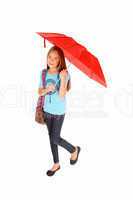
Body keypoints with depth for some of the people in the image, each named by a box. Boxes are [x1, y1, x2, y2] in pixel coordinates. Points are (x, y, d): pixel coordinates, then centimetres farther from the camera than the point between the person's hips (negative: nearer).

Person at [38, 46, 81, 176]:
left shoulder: (64, 74, -17)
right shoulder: (44, 73, -2)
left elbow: (61, 96, -23)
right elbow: (40, 92, 2)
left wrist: (63, 79, -35)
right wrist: (47, 89, -20)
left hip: (59, 112, -5)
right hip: (47, 110, 5)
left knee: (55, 138, 0)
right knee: (51, 137, 14)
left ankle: (74, 150, 28)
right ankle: (56, 164, 32)